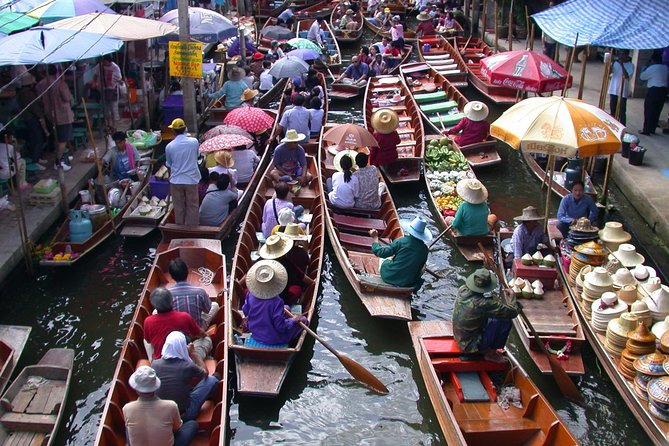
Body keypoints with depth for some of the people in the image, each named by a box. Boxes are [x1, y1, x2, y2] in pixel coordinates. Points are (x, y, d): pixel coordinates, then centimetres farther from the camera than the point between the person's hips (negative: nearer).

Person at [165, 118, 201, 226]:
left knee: (179, 207, 13)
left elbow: (169, 165, 3)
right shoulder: (194, 141, -8)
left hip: (176, 181, 0)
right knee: (192, 207, 10)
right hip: (191, 180, 0)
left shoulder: (169, 146, -8)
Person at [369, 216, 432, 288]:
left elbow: (381, 253, -15)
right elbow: (420, 267, 6)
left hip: (389, 277, -2)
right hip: (407, 283, 2)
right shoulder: (425, 249, -8)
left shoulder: (401, 241, -17)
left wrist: (375, 238, -2)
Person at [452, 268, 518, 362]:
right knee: (505, 321, -9)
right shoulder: (484, 304, -30)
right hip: (471, 346, -8)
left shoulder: (462, 290, -10)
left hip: (458, 339, 8)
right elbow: (513, 312, -23)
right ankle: (491, 353, 7)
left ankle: (487, 349, 21)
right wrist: (512, 296, -3)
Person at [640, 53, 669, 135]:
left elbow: (642, 76, -6)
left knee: (649, 111, -1)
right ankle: (652, 129, 19)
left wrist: (644, 69, 9)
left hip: (653, 91, -7)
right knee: (657, 111, 13)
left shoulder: (652, 68, -13)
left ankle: (646, 130, 0)